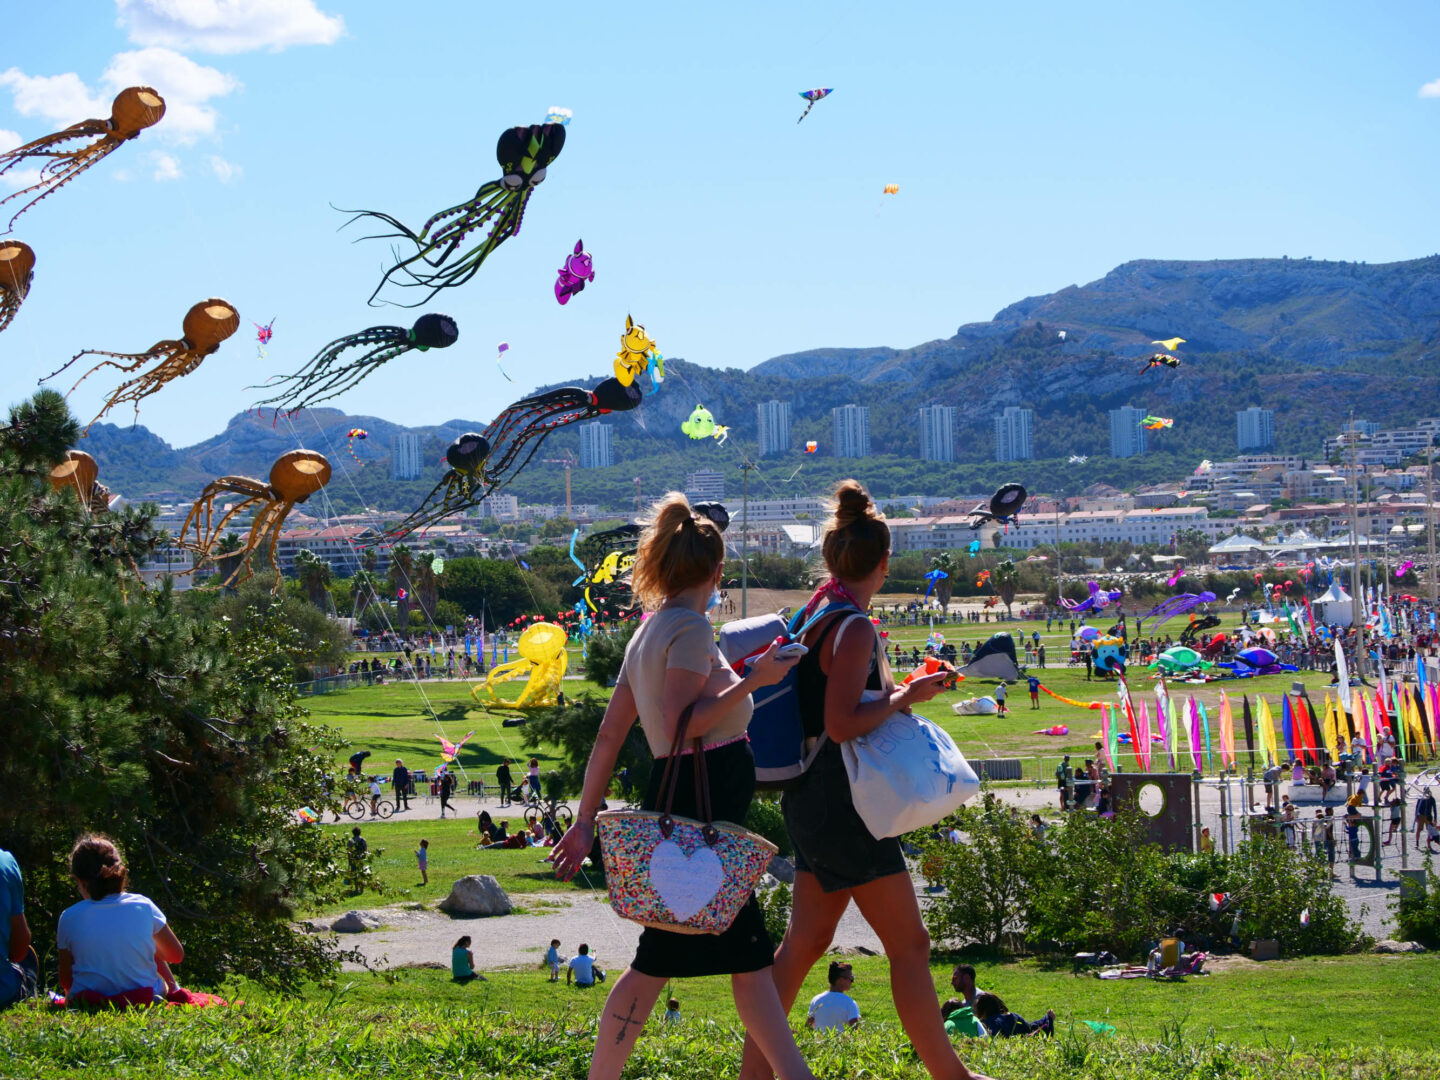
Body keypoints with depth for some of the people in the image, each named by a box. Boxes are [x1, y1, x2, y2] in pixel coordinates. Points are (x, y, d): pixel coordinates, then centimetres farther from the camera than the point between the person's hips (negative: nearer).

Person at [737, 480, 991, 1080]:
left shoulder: (815, 618, 10)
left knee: (806, 940, 13)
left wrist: (891, 691, 21)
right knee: (909, 944, -1)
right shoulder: (854, 628, -18)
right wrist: (904, 696, -15)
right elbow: (841, 724, -26)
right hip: (843, 803, -9)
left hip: (814, 799, 9)